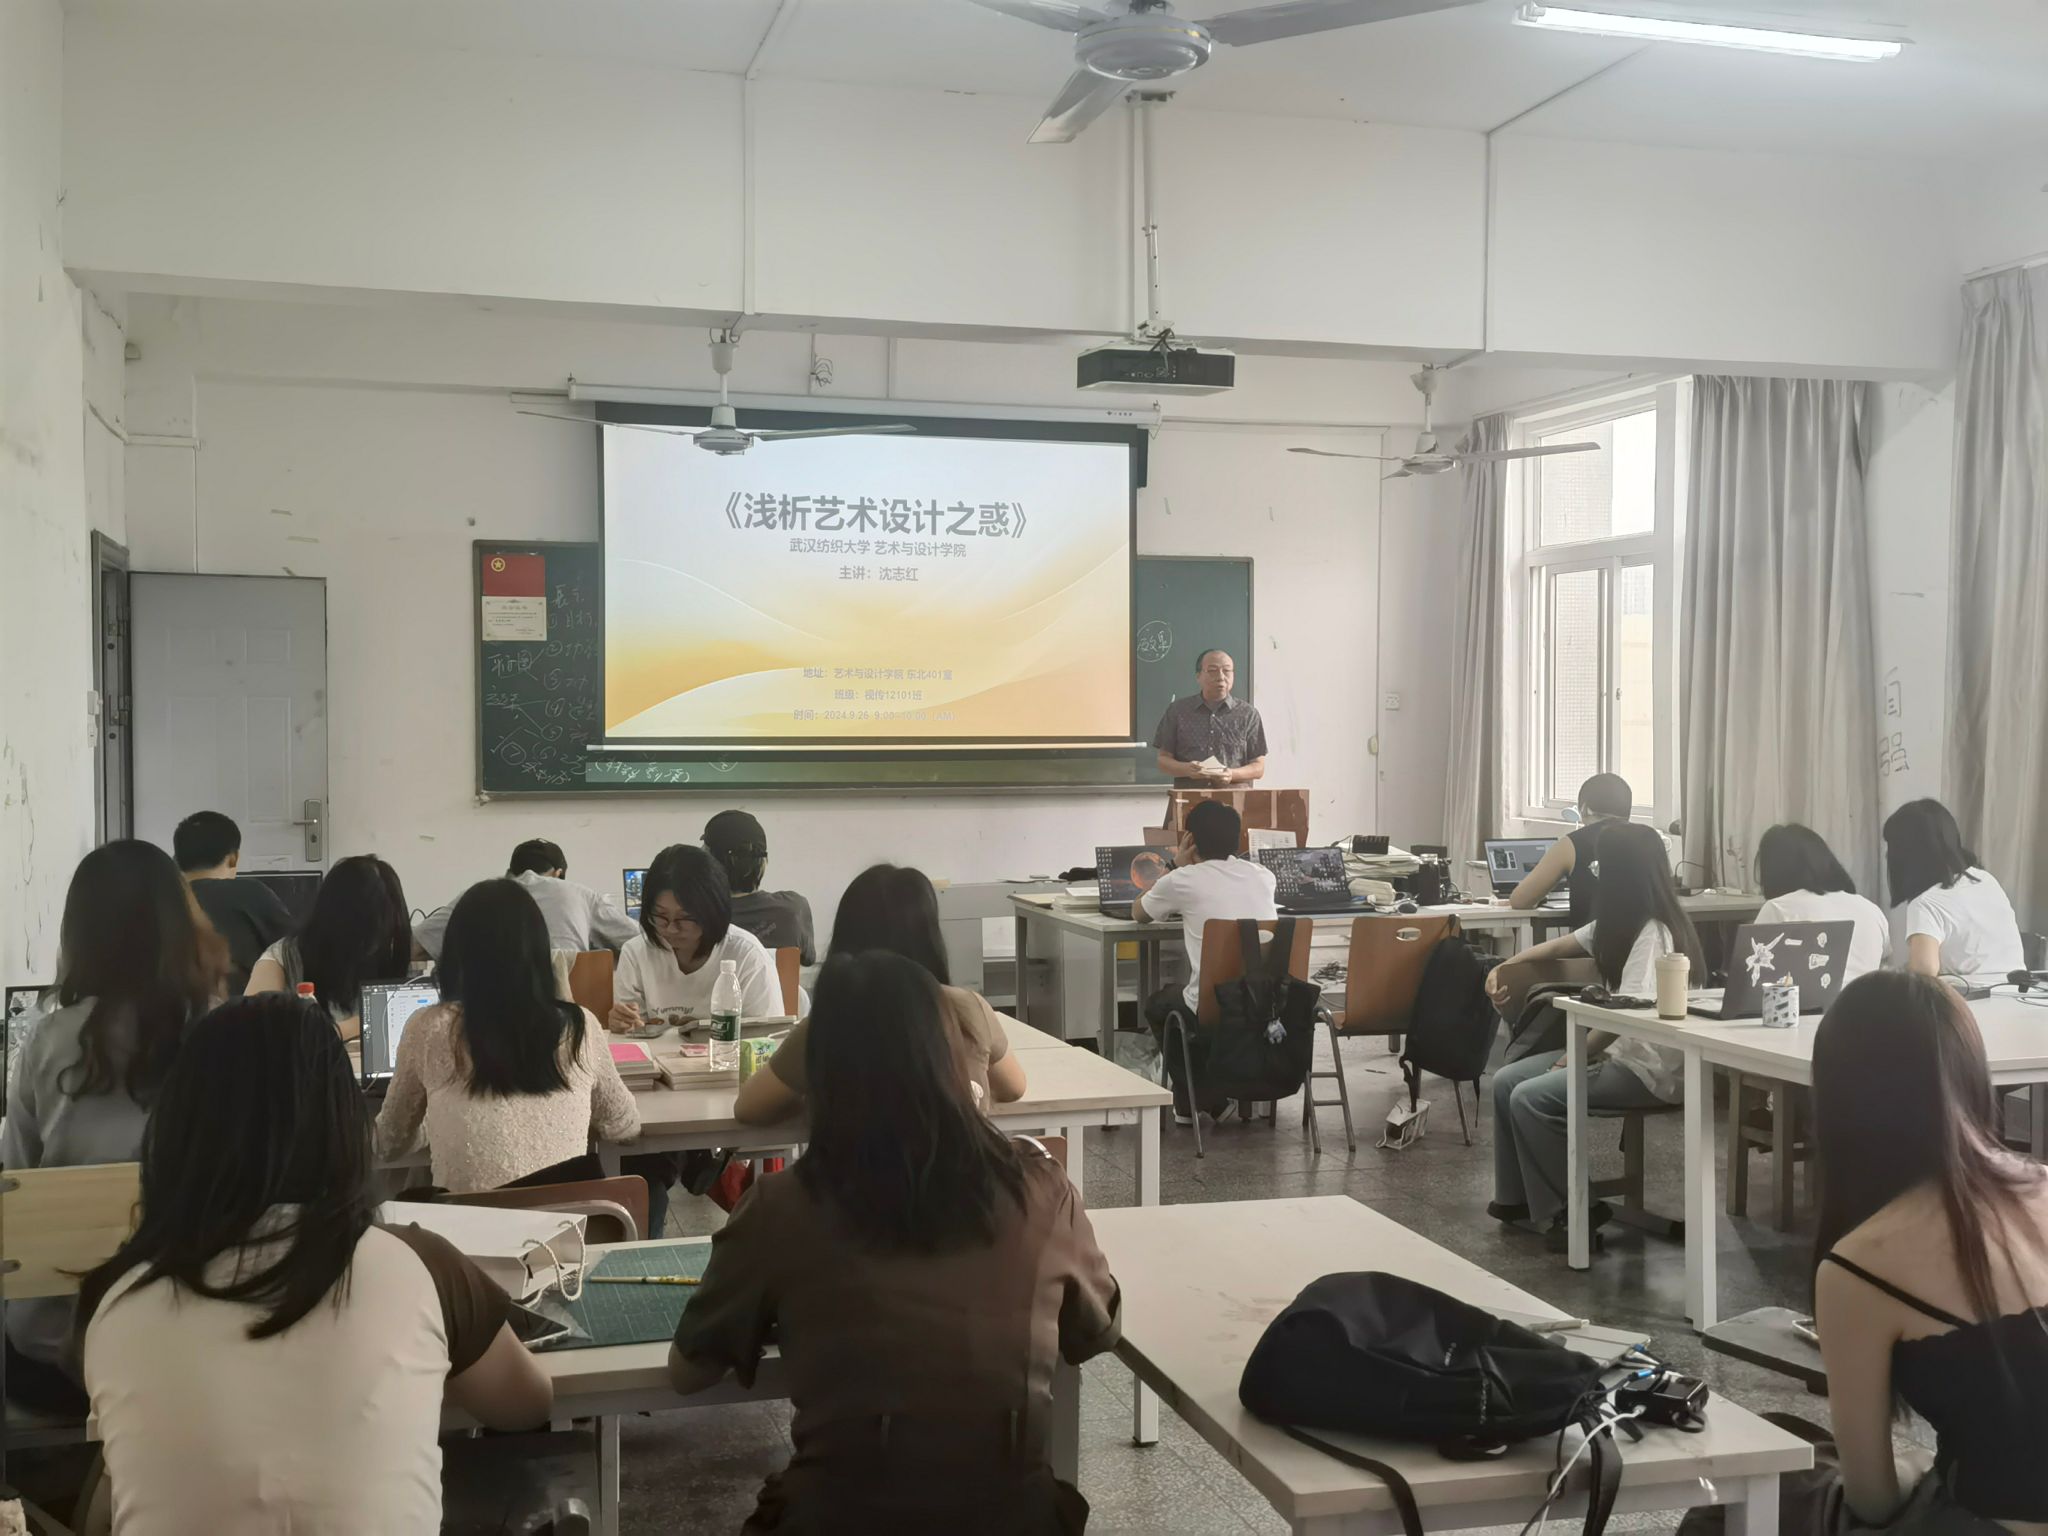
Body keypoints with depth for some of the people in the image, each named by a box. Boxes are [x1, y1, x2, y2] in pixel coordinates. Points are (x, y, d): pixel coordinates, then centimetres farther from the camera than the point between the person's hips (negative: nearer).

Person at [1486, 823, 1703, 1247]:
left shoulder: (1653, 933, -21)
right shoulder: (1622, 922, 10)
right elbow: (1567, 944, 22)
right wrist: (1508, 966, 9)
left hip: (1651, 1068, -10)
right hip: (1620, 1050, 10)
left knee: (1530, 1098, -20)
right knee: (1506, 1081, 3)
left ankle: (1569, 1210, -6)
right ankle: (1518, 1197, 11)